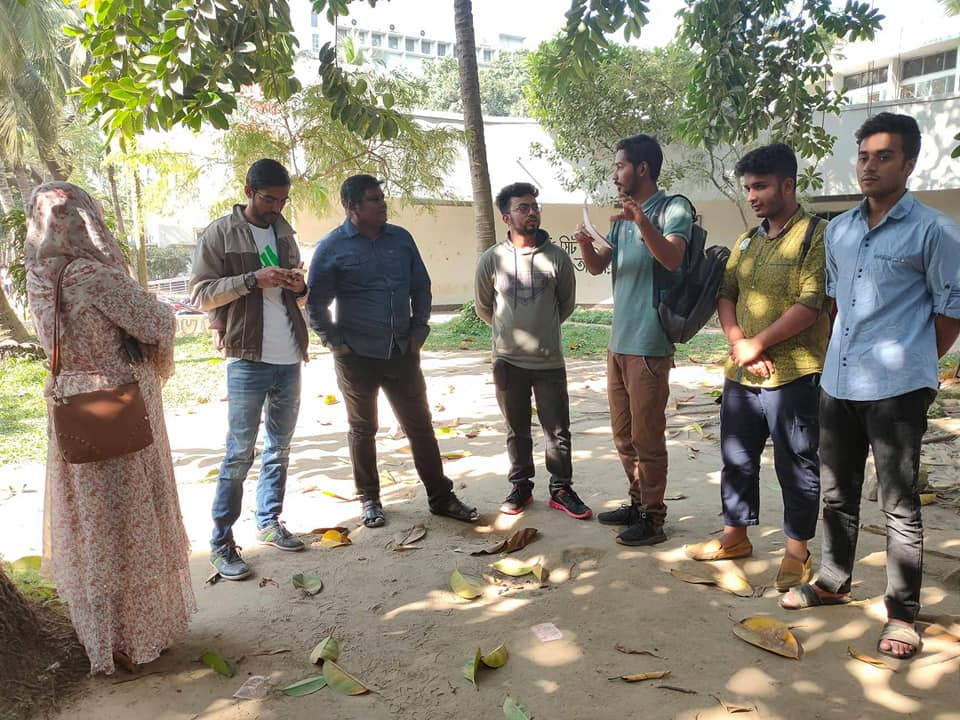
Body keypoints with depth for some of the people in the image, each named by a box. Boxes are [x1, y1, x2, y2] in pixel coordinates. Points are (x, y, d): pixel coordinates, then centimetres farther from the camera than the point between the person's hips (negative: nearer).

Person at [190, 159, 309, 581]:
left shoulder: (284, 231, 14)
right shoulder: (220, 234, -3)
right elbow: (199, 294, -8)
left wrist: (298, 286, -1)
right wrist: (252, 279, -19)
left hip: (289, 358, 6)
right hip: (248, 359, -6)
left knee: (279, 448, 13)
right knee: (239, 454, -3)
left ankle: (269, 522, 27)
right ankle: (222, 543, 7)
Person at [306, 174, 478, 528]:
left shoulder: (401, 239, 6)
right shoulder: (331, 247, -5)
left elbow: (421, 288, 11)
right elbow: (315, 304, -2)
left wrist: (418, 333, 5)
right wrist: (336, 343, -6)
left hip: (402, 352, 3)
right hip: (357, 356, -3)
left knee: (420, 426, 8)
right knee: (362, 430, 11)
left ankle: (441, 496, 18)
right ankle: (369, 499, 26)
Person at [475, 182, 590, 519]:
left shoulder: (556, 256, -4)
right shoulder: (492, 259, -3)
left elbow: (567, 303, 10)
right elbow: (483, 308, 11)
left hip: (549, 361, 0)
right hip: (508, 361, 0)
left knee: (558, 430, 6)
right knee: (517, 430, 13)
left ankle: (561, 489, 22)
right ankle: (521, 487, 28)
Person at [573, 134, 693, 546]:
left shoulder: (673, 208, -7)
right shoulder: (623, 217, 17)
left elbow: (672, 258, -23)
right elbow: (597, 267, 14)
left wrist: (643, 224, -38)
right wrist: (585, 244, -7)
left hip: (649, 344, -8)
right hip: (618, 341, 8)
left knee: (647, 437, -2)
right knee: (624, 435, 16)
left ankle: (653, 518, 10)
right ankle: (638, 503, 30)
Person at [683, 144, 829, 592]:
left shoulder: (816, 235, -8)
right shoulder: (746, 242, 14)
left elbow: (811, 304, -17)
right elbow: (725, 294, 10)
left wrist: (758, 344, -15)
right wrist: (737, 342, -8)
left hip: (792, 375, -7)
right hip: (740, 374, 7)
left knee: (796, 466, 6)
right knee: (737, 459, 16)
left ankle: (797, 551, 22)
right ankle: (735, 536, 33)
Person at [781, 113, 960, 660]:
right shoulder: (838, 230, 11)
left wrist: (911, 364, 3)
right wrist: (848, 355, 14)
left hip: (895, 391, -6)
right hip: (837, 385, 6)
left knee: (900, 506, 3)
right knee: (838, 494, 17)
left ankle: (903, 612, 16)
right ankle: (834, 582, 34)